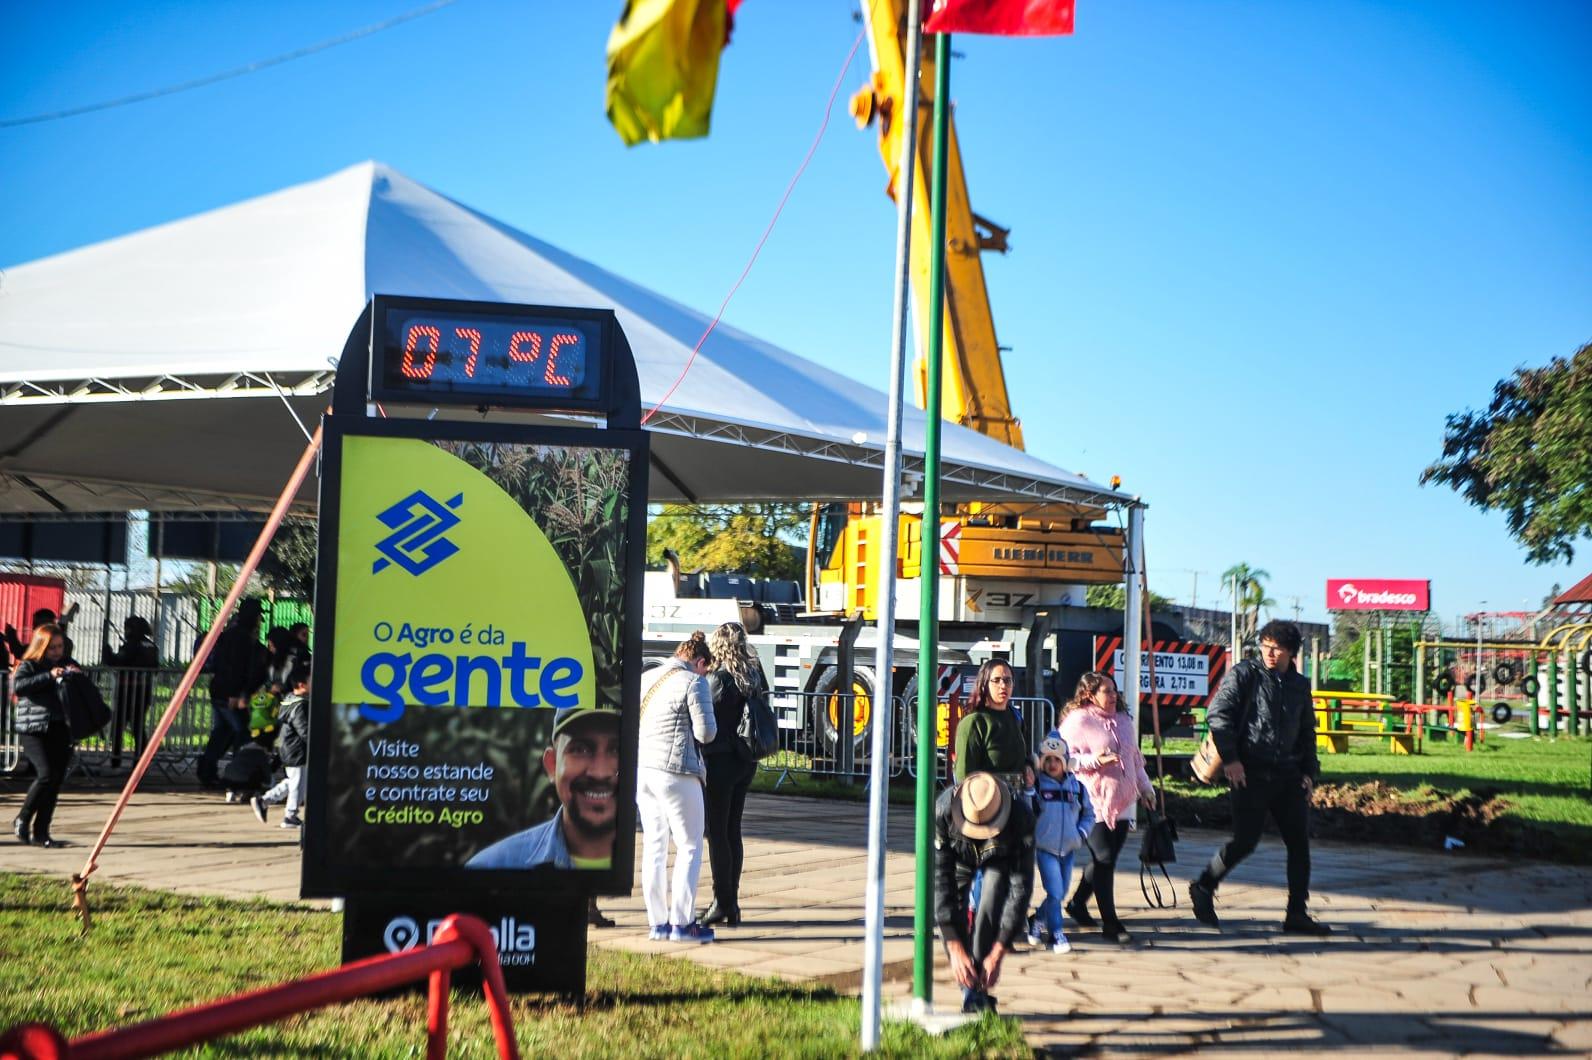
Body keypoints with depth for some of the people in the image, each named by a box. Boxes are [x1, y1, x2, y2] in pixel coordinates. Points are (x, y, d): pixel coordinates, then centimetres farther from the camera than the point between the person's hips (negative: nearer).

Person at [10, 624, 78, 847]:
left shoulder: (68, 664, 15)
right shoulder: (29, 665, 2)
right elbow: (18, 686, -17)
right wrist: (49, 676, -24)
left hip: (60, 730, 5)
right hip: (34, 730, -5)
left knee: (56, 780, 1)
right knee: (46, 775, -17)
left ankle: (41, 831, 9)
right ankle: (22, 820, 3)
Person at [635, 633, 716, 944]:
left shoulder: (647, 678, 13)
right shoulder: (694, 682, -7)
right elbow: (706, 733, -10)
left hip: (642, 769, 7)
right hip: (676, 772, -7)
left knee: (653, 846, 10)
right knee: (690, 847, 2)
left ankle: (657, 922, 11)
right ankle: (682, 923, 0)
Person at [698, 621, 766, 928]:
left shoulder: (719, 678, -15)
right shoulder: (754, 675, 5)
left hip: (720, 761, -7)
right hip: (746, 762, 7)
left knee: (717, 833, 0)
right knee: (732, 831, 13)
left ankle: (722, 903, 1)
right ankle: (732, 904, 17)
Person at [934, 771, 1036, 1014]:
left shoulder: (1021, 816, -41)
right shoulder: (943, 809, -40)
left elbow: (1021, 888, -36)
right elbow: (940, 880, -36)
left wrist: (998, 955, -37)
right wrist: (955, 950, -39)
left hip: (1000, 857, -1)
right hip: (959, 855, 1)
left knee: (989, 912, -27)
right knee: (949, 915, -19)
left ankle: (979, 992, -17)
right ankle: (968, 989, -2)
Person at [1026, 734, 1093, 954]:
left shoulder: (1077, 787, 5)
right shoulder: (1035, 785, -6)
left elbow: (1088, 814, 14)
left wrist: (1081, 833, 1)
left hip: (1067, 850, 5)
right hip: (1044, 849, -4)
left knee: (1061, 894, 14)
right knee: (1055, 893, -12)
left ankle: (1037, 921, 36)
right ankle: (1056, 936, -2)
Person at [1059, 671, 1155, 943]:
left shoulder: (1123, 720, 17)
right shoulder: (1078, 721, -7)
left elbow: (1135, 759, 26)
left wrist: (1145, 788, 25)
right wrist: (1095, 760, -22)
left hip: (1122, 805, 7)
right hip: (1094, 805, -7)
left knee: (1104, 859, 10)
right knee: (1104, 859, -7)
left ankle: (1077, 903, 29)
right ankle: (1110, 923, -2)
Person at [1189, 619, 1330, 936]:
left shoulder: (1300, 685, 14)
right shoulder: (1244, 675, -2)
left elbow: (1307, 732, 23)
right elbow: (1218, 714, -8)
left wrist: (1309, 771, 12)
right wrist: (1230, 759, -15)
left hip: (1288, 776, 6)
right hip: (1251, 773, -6)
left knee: (1299, 842, 3)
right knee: (1245, 840, -6)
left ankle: (1297, 914, 10)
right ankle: (1203, 888, 15)